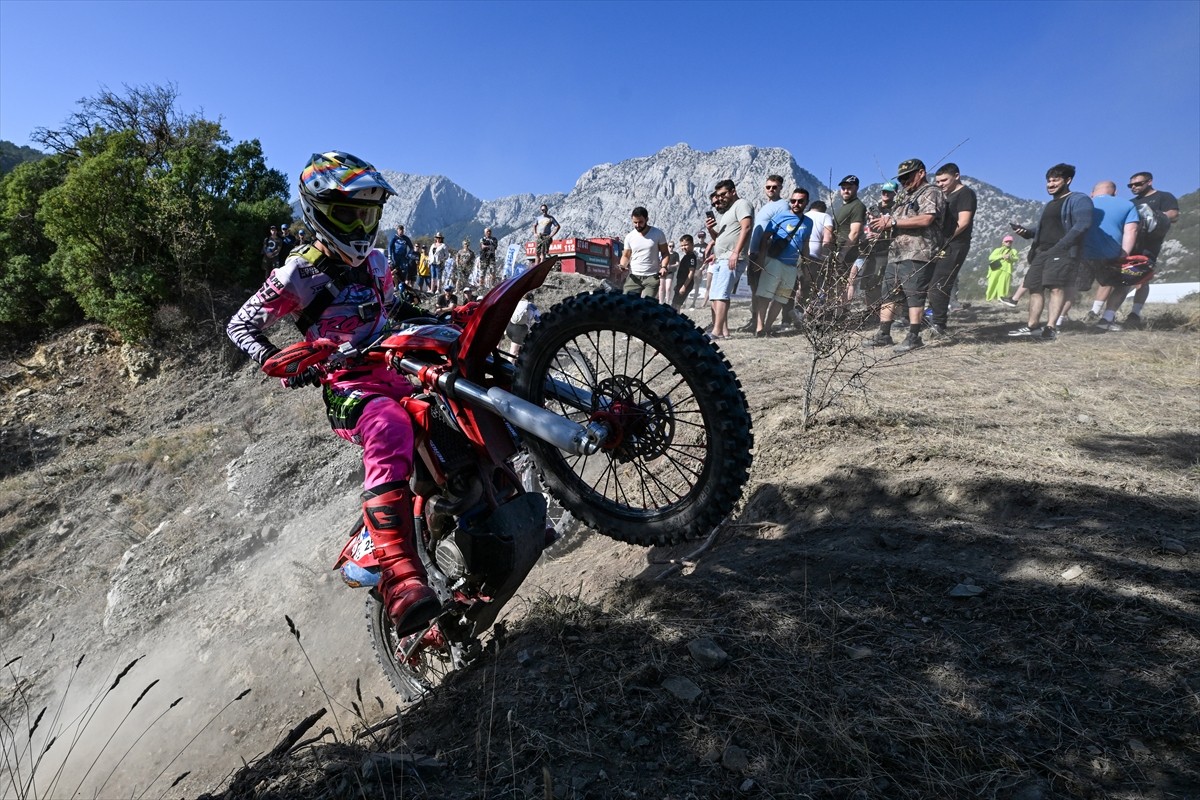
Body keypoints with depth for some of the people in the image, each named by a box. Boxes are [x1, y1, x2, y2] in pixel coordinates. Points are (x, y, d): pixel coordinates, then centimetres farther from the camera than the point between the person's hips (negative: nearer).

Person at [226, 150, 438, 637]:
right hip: (348, 386, -7)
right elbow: (239, 327, 3)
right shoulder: (300, 274, -1)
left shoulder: (375, 262, 17)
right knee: (390, 431, -40)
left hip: (398, 370, 7)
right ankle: (400, 578, -48)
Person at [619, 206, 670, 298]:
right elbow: (626, 256, 11)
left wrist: (664, 267, -15)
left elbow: (665, 253, 4)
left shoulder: (658, 234, -2)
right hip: (634, 277, 2)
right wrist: (622, 266, -11)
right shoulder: (629, 236, 4)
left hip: (652, 277, -2)